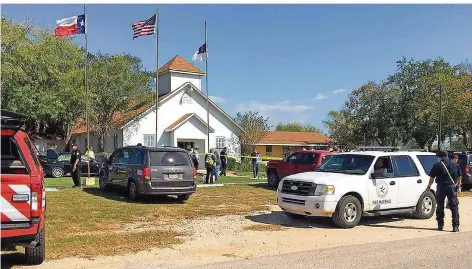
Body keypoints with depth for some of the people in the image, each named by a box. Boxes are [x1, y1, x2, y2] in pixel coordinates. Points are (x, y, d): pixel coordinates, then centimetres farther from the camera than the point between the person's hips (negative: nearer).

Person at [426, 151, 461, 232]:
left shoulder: (437, 165, -2)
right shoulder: (453, 165, 9)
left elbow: (432, 178, 0)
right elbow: (458, 177, 15)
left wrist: (428, 187, 13)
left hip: (441, 187, -2)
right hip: (452, 187, 2)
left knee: (440, 207, 10)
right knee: (454, 207, 4)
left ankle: (440, 225, 14)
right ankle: (455, 226, -3)